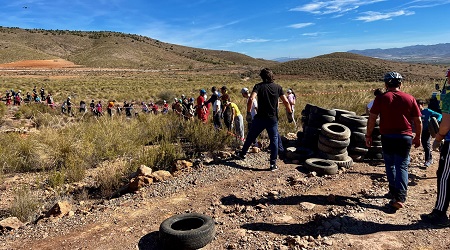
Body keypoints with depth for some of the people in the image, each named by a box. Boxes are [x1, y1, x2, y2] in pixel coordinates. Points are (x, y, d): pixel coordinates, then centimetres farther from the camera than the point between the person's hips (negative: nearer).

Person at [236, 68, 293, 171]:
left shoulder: (259, 86, -4)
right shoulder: (278, 87, 2)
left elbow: (251, 99, -20)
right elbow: (286, 102, -1)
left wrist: (248, 112, -11)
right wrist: (290, 114, 10)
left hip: (260, 118, 0)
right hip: (273, 119, 1)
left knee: (250, 137, 16)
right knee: (274, 140, 7)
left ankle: (242, 154, 33)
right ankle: (273, 164, 5)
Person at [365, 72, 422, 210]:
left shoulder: (381, 98, -3)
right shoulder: (410, 98, 3)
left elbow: (372, 119, -7)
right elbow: (418, 121, 6)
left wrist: (368, 135, 2)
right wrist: (418, 137, 18)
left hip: (388, 137, -1)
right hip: (405, 137, 1)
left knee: (390, 165, 18)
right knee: (402, 167, 3)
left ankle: (393, 191, 28)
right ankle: (400, 197, -7)